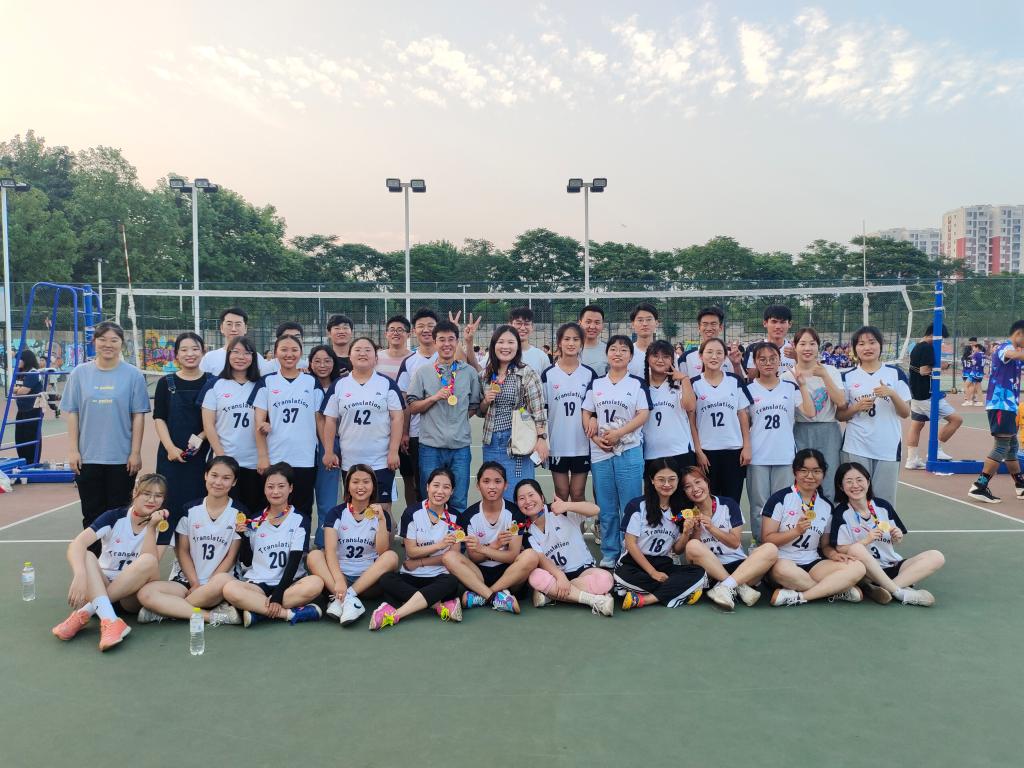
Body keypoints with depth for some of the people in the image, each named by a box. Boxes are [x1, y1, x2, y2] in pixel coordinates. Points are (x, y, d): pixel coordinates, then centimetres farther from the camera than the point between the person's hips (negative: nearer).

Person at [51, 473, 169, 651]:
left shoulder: (162, 525, -3)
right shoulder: (114, 517, -5)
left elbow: (150, 564, -17)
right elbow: (77, 544, -21)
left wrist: (151, 527, -24)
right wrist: (80, 575, -40)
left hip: (134, 594, 0)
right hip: (99, 589, 1)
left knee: (149, 561, -30)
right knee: (85, 555, -27)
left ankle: (84, 613, -28)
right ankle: (110, 621, -45)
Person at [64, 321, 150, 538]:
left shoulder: (133, 374, -2)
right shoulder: (80, 373, 3)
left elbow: (138, 415, -2)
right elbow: (72, 413, 5)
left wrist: (136, 452, -5)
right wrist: (73, 450, 0)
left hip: (122, 458, -2)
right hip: (88, 457, 2)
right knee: (92, 514, 10)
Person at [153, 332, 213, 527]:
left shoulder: (212, 383, 4)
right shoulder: (166, 383, 7)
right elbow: (159, 418, 3)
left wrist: (200, 438, -13)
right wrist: (170, 448, -9)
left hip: (203, 455, 0)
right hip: (172, 455, 1)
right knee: (171, 504, 1)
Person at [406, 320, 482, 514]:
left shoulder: (469, 372, 7)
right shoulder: (422, 372, 4)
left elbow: (474, 407, 14)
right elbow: (412, 407, 3)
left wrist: (458, 419, 2)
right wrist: (434, 398, -11)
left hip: (460, 446, 1)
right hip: (430, 446, -1)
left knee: (459, 503, 6)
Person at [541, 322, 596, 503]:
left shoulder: (589, 374, 3)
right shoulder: (548, 374, 0)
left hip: (582, 445, 1)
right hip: (557, 445, -1)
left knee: (578, 495, 7)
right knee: (561, 494, 7)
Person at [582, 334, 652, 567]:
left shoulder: (637, 384, 2)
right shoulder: (596, 384, 11)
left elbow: (643, 415, -6)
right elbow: (586, 414, 10)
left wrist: (618, 433, -15)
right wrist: (595, 437, -7)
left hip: (629, 451, -3)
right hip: (600, 452, 3)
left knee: (630, 506, 0)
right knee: (606, 507, 9)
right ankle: (608, 555, 18)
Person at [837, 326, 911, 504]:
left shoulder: (895, 373, 4)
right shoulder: (848, 377, 4)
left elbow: (906, 413, 3)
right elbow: (840, 415, 7)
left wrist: (892, 394, -13)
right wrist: (857, 407, -12)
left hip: (888, 448, 1)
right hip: (856, 448, 0)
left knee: (884, 499, 3)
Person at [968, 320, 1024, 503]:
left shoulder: (1009, 349, 19)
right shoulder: (1005, 347, -13)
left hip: (1007, 405, 10)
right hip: (1000, 404, -10)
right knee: (1002, 447, -12)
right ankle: (979, 487, -14)